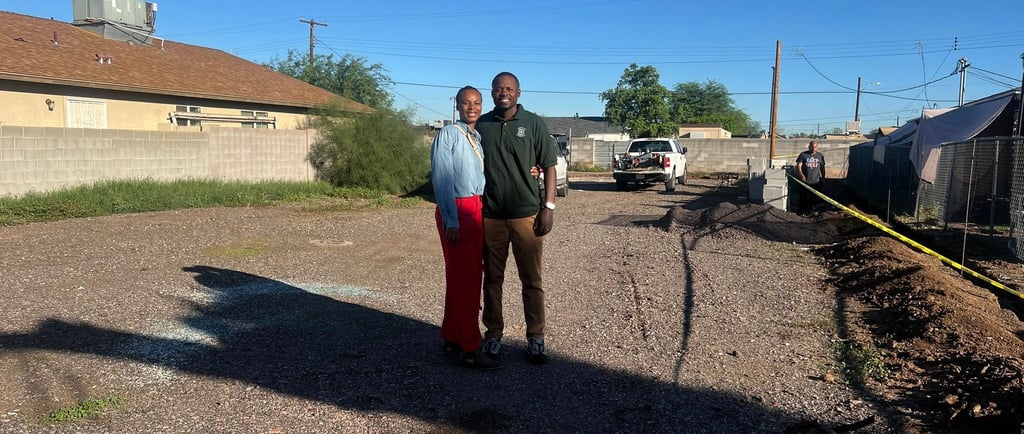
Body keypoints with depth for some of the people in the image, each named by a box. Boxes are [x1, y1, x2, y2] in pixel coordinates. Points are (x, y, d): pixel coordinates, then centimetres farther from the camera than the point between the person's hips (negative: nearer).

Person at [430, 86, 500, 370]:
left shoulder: (480, 138, 16)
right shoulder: (448, 135, -7)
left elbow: (483, 177, 15)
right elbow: (442, 180, -13)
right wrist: (451, 221, -19)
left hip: (479, 211, 8)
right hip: (456, 211, -8)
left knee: (471, 277, 13)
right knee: (463, 280, -5)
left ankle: (452, 339, 25)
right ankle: (470, 349, 1)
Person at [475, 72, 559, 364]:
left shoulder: (533, 124, 0)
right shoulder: (481, 125, 6)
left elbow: (549, 167, 1)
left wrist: (549, 207, -6)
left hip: (526, 215, -2)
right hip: (490, 216, 2)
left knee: (532, 280, 4)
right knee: (492, 278, 10)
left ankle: (535, 337, 14)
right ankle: (493, 335, 21)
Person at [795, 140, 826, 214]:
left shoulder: (820, 156, 9)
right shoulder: (803, 155, 0)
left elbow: (822, 168, 16)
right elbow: (799, 166, -6)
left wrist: (823, 178, 13)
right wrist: (801, 175, -21)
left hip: (816, 182, 2)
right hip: (805, 181, -2)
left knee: (814, 198, 7)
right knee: (804, 198, 2)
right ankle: (803, 211, 12)